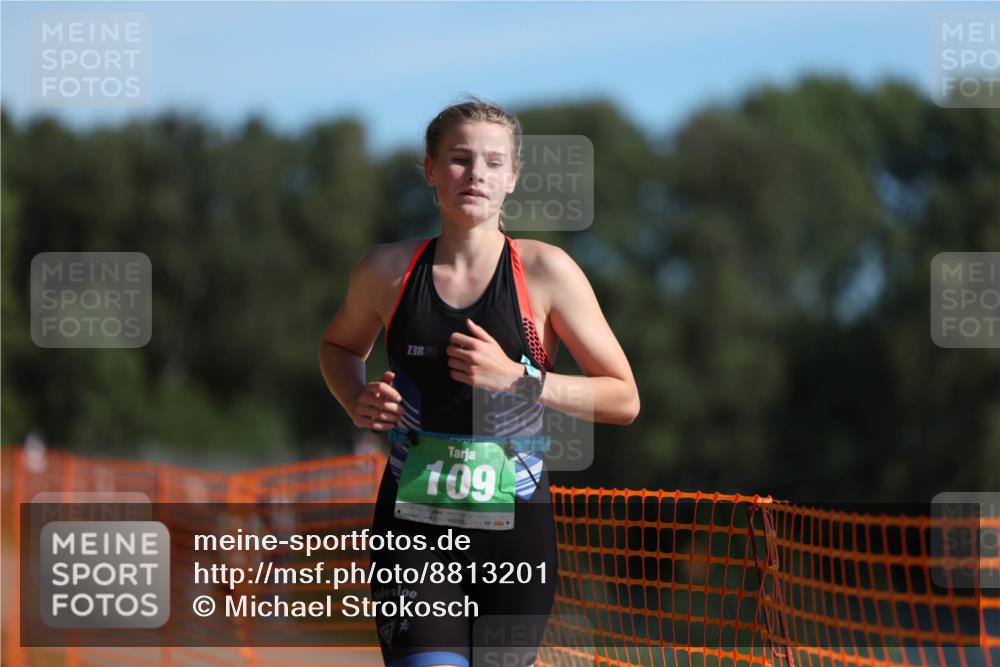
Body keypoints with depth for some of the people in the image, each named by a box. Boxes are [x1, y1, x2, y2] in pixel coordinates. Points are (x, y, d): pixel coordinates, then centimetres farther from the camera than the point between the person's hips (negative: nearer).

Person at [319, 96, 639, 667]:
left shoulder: (545, 271, -3)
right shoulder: (390, 269, 2)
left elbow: (624, 399, -2)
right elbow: (340, 346, 24)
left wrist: (518, 379, -15)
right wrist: (357, 401, 2)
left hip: (516, 530, 0)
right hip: (415, 531, 0)